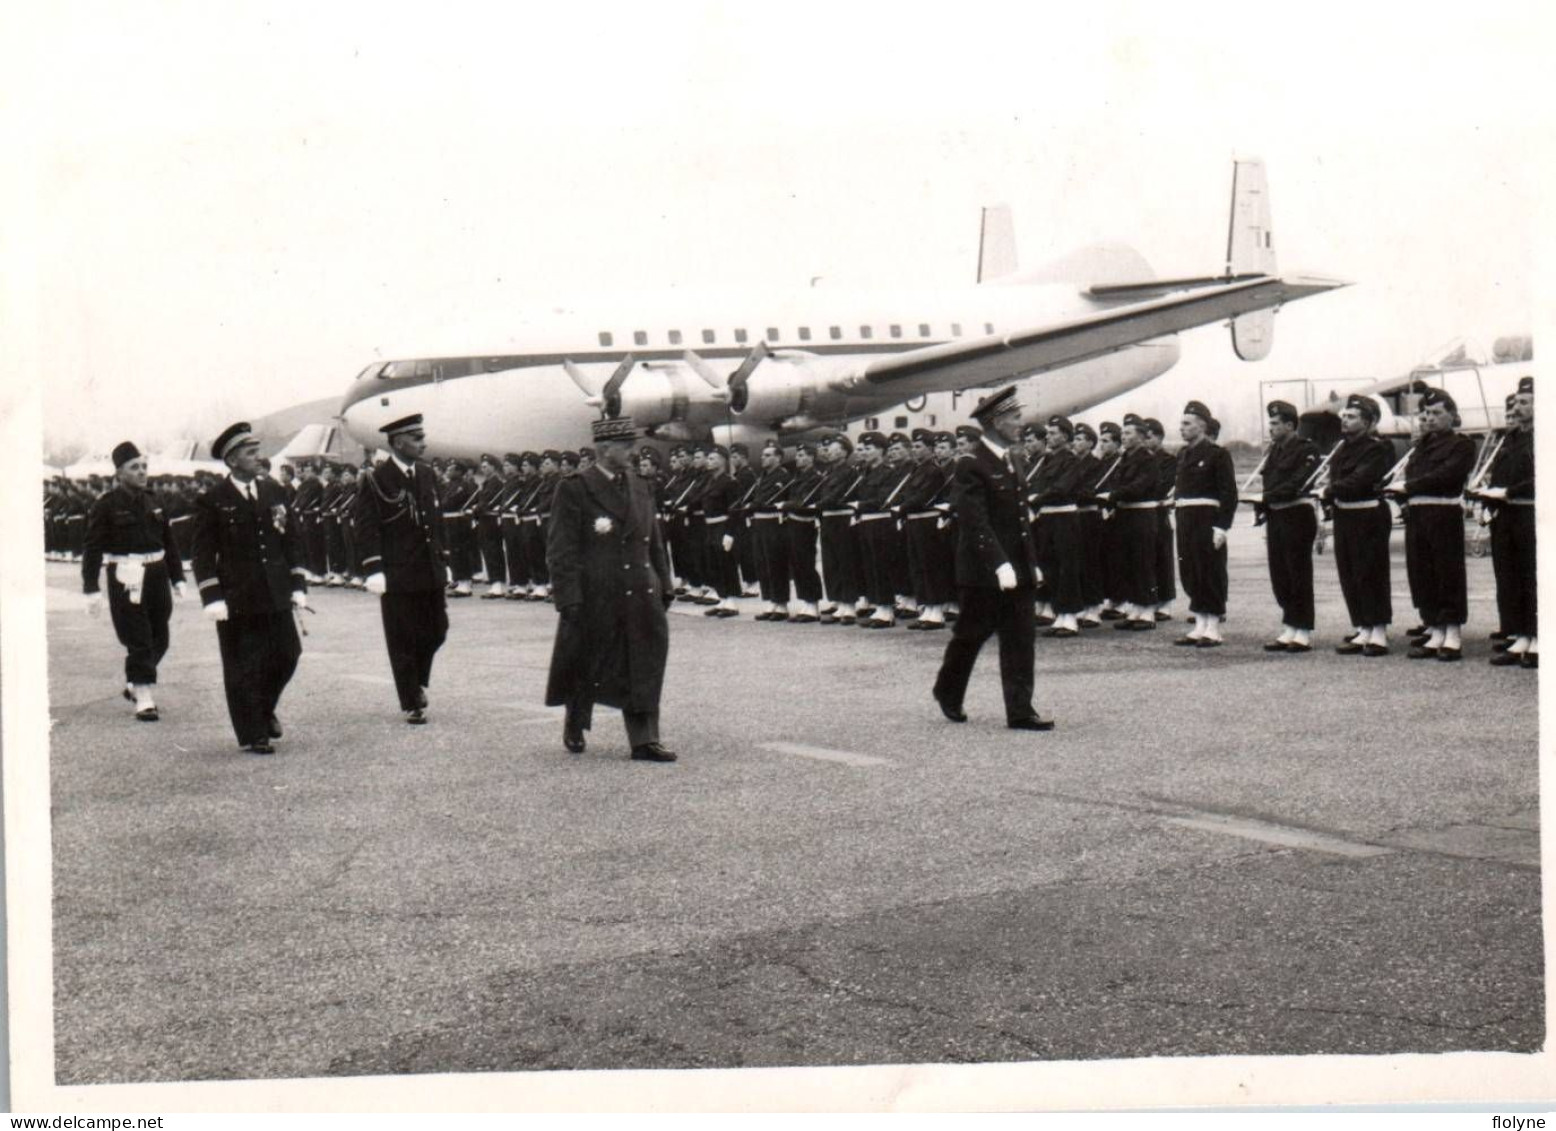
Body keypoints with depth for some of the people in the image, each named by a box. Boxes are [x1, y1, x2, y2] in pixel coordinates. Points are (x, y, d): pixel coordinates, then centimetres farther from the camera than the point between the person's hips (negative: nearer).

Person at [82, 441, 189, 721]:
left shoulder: (152, 501, 11)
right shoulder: (106, 505, -7)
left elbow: (168, 541, 16)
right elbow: (92, 547, -9)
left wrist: (177, 578, 14)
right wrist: (91, 589, -14)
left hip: (157, 575, 6)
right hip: (126, 579, -6)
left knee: (159, 638, 13)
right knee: (139, 641, -6)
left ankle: (134, 685, 33)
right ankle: (143, 700, 1)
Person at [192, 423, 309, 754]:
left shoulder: (273, 493, 9)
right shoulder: (212, 502, -5)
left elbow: (293, 538, 12)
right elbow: (204, 553, -6)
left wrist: (298, 585, 5)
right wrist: (212, 598, -14)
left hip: (275, 596, 4)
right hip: (237, 599, -4)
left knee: (287, 654, 7)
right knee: (243, 668, 1)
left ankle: (265, 709, 32)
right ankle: (252, 734, 12)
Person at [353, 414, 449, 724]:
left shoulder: (426, 474, 11)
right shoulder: (375, 480, -9)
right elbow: (367, 529, -12)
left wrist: (443, 562, 15)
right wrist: (374, 570, -18)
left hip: (430, 573, 6)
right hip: (398, 577, -6)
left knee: (436, 631, 10)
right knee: (404, 641, 2)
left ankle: (418, 683, 34)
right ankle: (412, 704, 12)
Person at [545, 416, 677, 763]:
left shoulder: (638, 487, 12)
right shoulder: (574, 490, -7)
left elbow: (655, 542, 18)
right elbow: (561, 550, -11)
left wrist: (664, 585, 13)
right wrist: (569, 599, -16)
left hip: (641, 597, 5)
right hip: (594, 599, -5)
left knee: (643, 669, 1)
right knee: (587, 668, 9)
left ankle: (644, 741, 4)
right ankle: (574, 727, 32)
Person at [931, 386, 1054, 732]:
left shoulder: (1017, 461, 12)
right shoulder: (971, 466, -13)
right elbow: (975, 523, -20)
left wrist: (1031, 561, 14)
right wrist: (999, 565, -25)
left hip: (1019, 568, 7)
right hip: (984, 571, -7)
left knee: (1022, 639, 1)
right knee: (970, 634, 8)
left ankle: (1020, 711, 1)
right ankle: (948, 692, 30)